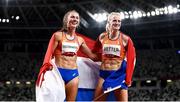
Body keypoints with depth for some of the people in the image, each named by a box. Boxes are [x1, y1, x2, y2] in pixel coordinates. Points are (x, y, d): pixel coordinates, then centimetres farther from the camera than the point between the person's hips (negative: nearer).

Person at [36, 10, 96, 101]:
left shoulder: (80, 40, 13)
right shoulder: (58, 35, 1)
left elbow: (91, 55, 21)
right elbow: (49, 53, -5)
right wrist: (46, 67, -19)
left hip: (73, 74, 4)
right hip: (59, 72, -4)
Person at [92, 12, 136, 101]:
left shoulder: (126, 39, -5)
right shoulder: (102, 37, 4)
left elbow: (131, 60, -6)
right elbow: (94, 53, 20)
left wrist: (128, 79, -10)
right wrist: (104, 58, 8)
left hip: (119, 75, -3)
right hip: (104, 74, 3)